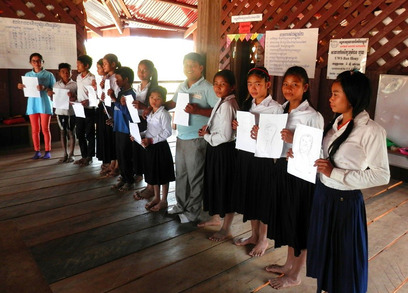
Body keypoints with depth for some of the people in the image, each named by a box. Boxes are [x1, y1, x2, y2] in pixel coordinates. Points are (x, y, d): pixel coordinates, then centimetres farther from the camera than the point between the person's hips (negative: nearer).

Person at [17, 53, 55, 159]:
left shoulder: (48, 75, 2)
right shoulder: (27, 75, 13)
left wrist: (44, 88, -19)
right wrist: (21, 87, -5)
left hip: (45, 104, -3)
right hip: (32, 104, 3)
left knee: (45, 129, -1)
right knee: (35, 130, 4)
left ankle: (48, 151, 6)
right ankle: (37, 151, 11)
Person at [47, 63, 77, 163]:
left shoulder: (75, 85, -1)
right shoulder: (56, 84, 8)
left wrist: (73, 97, -19)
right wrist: (50, 94, -5)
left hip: (71, 111, -3)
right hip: (60, 111, 3)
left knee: (71, 132, 4)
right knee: (62, 132, 9)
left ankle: (71, 154, 13)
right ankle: (65, 154, 18)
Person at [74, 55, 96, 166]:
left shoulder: (92, 78, -11)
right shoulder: (78, 77, 12)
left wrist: (87, 101, -26)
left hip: (89, 109, -7)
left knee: (89, 134, 2)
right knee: (80, 134, 11)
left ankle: (89, 157, 12)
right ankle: (84, 156, 21)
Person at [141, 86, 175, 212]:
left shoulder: (164, 114, -16)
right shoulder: (150, 113, 9)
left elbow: (167, 132, -20)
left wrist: (151, 140, -22)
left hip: (161, 146, -8)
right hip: (150, 146, 8)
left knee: (163, 174, 5)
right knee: (153, 173, 17)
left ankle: (163, 201, 18)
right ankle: (156, 198, 33)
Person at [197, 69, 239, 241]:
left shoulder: (227, 105, -22)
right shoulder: (222, 102, 8)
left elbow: (225, 136, -26)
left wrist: (207, 136, -11)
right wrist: (207, 128, 2)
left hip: (224, 151, -10)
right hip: (215, 149, 10)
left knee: (226, 188, 4)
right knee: (214, 184, 21)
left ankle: (226, 229, 21)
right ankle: (215, 218, 41)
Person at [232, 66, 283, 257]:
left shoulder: (275, 108, -13)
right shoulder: (247, 104, 7)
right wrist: (236, 127, -6)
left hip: (264, 158, -6)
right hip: (245, 155, 7)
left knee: (263, 198, 7)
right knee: (249, 196, 17)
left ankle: (263, 239, 28)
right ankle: (254, 234, 37)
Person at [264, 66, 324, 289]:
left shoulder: (313, 116, -16)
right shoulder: (281, 110, 6)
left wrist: (294, 140, -30)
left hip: (301, 174, -7)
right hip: (282, 169, 7)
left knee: (299, 223, 7)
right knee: (285, 219, 19)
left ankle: (294, 276, 26)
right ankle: (288, 264, 40)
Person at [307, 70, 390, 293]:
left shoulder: (371, 131, -18)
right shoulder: (336, 122, 5)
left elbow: (381, 175, -20)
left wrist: (334, 173, -22)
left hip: (345, 201, -7)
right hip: (322, 194, 7)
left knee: (343, 256, 12)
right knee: (323, 249, 22)